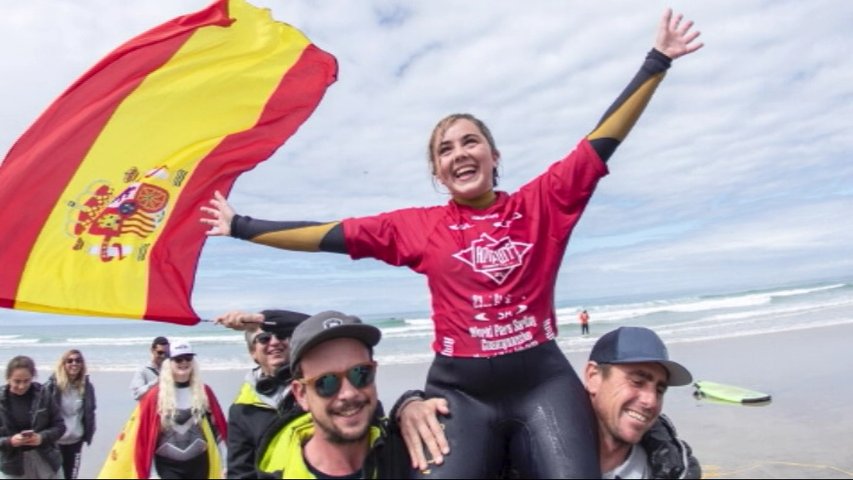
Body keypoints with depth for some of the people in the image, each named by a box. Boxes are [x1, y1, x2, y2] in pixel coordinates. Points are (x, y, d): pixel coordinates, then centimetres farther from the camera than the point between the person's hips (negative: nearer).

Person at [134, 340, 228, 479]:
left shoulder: (204, 392, 0)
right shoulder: (155, 395, -10)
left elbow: (218, 427, 5)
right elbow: (146, 435, -7)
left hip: (198, 462, 4)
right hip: (168, 464, -3)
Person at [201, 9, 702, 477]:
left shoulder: (540, 203, 4)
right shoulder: (419, 226, 6)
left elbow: (602, 140, 6)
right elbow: (328, 235, 10)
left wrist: (658, 61, 8)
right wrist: (241, 227, 13)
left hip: (543, 381, 0)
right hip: (459, 389, 1)